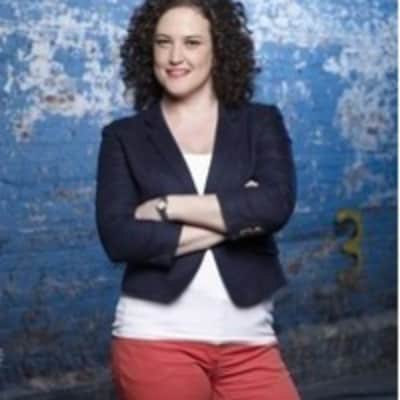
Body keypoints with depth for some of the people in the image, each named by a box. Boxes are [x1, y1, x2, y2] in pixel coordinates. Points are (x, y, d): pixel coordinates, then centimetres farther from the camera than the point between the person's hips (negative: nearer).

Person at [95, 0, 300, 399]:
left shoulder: (261, 122, 7)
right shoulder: (124, 137, 5)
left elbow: (276, 205, -10)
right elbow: (118, 238, -9)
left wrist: (168, 206, -9)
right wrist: (232, 221, -9)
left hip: (248, 339, 1)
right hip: (156, 337, -1)